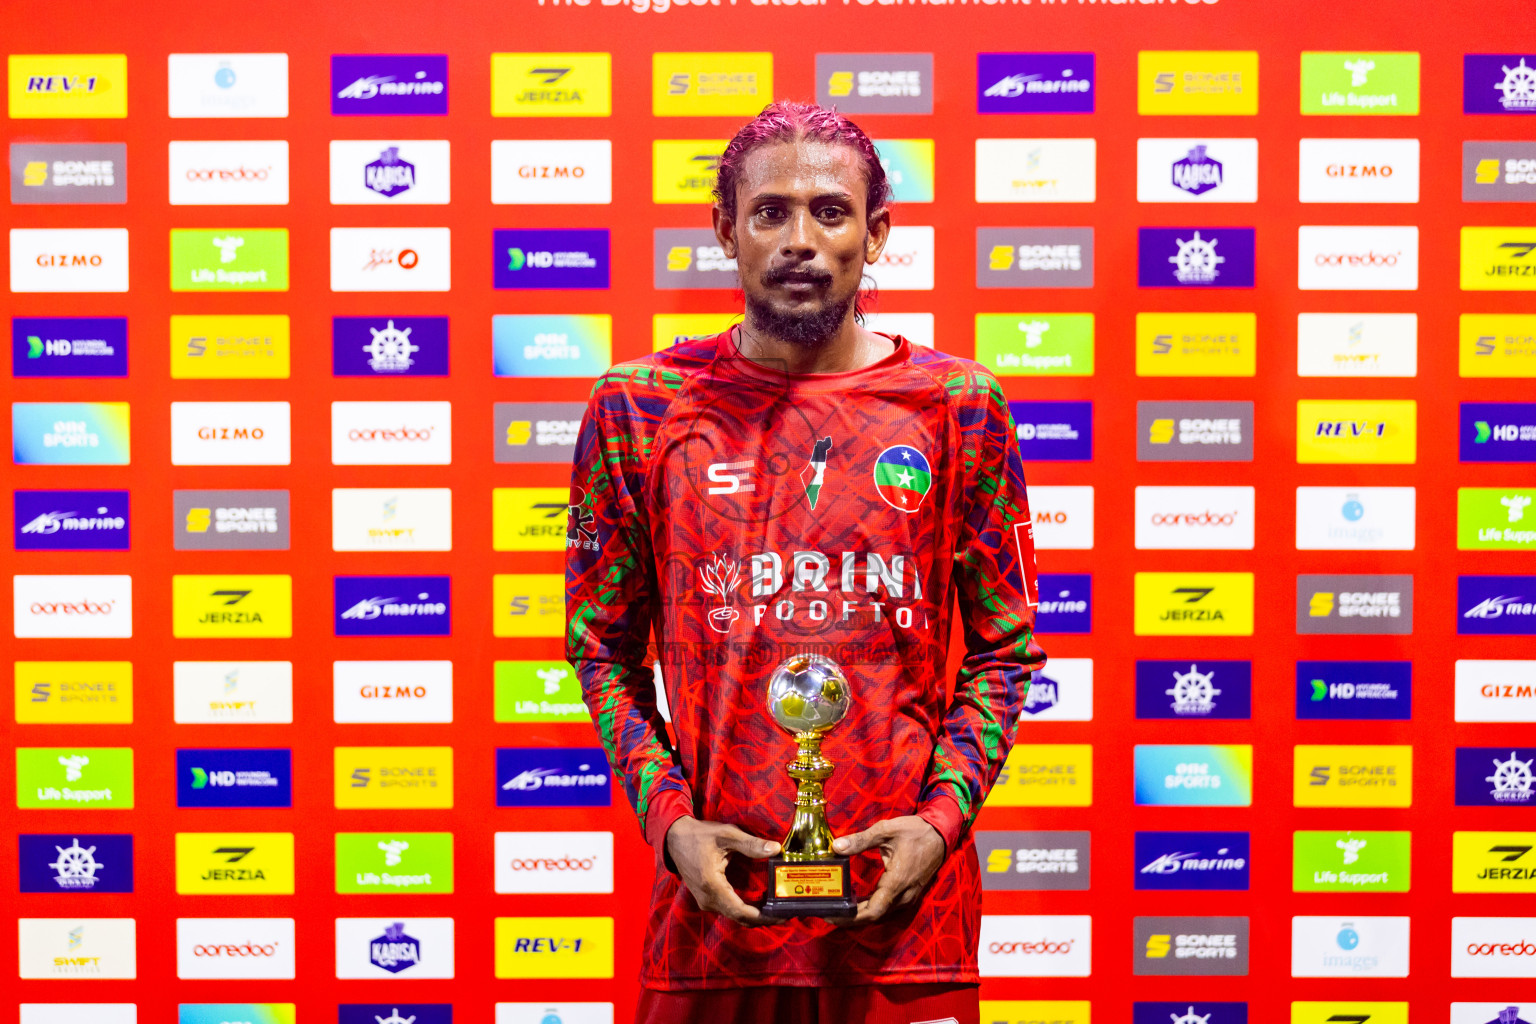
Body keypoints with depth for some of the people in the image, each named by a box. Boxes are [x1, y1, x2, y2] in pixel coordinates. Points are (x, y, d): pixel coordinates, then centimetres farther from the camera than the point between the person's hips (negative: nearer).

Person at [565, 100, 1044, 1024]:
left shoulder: (960, 406, 1)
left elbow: (1006, 648, 5)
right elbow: (603, 648, 6)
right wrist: (669, 820, -7)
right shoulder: (637, 408, 1)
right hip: (714, 892, 0)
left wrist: (943, 815, -8)